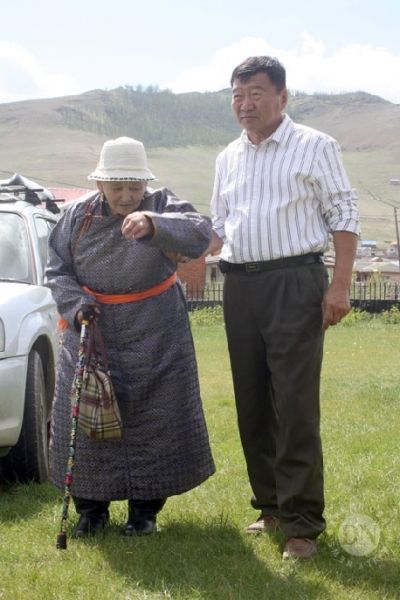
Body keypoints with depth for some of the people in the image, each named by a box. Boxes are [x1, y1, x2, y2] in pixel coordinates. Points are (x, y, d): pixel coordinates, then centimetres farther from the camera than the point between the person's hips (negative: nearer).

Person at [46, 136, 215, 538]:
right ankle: (91, 506, 19)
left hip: (154, 336, -2)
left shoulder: (162, 206, -9)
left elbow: (199, 234, -28)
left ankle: (145, 508, 16)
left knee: (154, 419, 1)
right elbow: (57, 271, 7)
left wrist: (152, 223, -45)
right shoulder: (79, 217, 0)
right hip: (93, 331, 2)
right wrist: (75, 305, -12)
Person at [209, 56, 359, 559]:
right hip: (239, 286, 6)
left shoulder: (314, 147, 0)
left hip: (295, 282, -6)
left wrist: (340, 285, -11)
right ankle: (271, 504, 22)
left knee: (295, 405, -9)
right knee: (252, 404, 10)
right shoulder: (228, 159, 16)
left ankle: (302, 522, -4)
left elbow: (343, 216, -2)